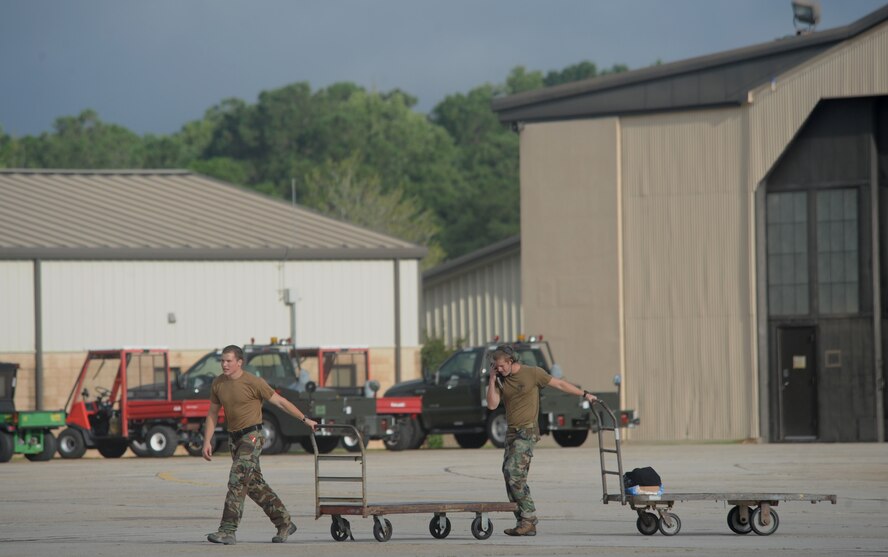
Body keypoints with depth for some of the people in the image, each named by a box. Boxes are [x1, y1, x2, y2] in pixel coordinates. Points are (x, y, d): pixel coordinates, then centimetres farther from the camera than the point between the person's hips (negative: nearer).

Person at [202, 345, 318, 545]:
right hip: (234, 439, 7)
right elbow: (212, 413, 13)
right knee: (255, 485, 11)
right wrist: (207, 441, 4)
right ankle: (285, 523, 23)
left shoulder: (253, 383, -11)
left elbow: (280, 402, -3)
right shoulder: (218, 383, 5)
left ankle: (227, 531, -20)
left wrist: (305, 420, 2)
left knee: (237, 481, -16)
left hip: (252, 437, -7)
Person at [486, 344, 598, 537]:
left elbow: (559, 384, 5)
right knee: (510, 475, 2)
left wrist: (584, 394, 9)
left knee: (514, 473, -18)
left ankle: (529, 520, -18)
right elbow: (492, 405, 2)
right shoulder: (500, 380, 10)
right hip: (512, 432, 7)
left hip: (527, 432, -7)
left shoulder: (532, 373, -5)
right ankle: (523, 521, 5)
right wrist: (492, 380, -4)